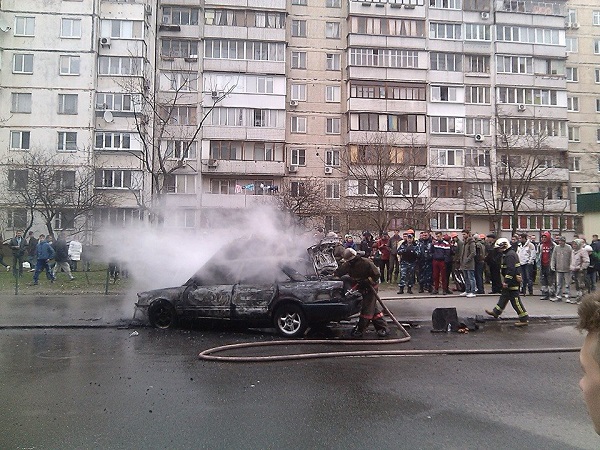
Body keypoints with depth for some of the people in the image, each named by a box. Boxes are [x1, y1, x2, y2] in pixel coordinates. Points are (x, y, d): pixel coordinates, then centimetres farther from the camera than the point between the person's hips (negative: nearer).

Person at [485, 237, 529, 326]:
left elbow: (510, 270, -26)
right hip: (510, 281, 11)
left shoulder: (510, 255, -20)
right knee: (504, 296, 21)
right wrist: (505, 281, 23)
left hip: (512, 282, -11)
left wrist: (506, 282, -25)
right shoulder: (508, 254, 14)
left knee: (515, 300, -7)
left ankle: (524, 319, -2)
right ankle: (496, 312, 34)